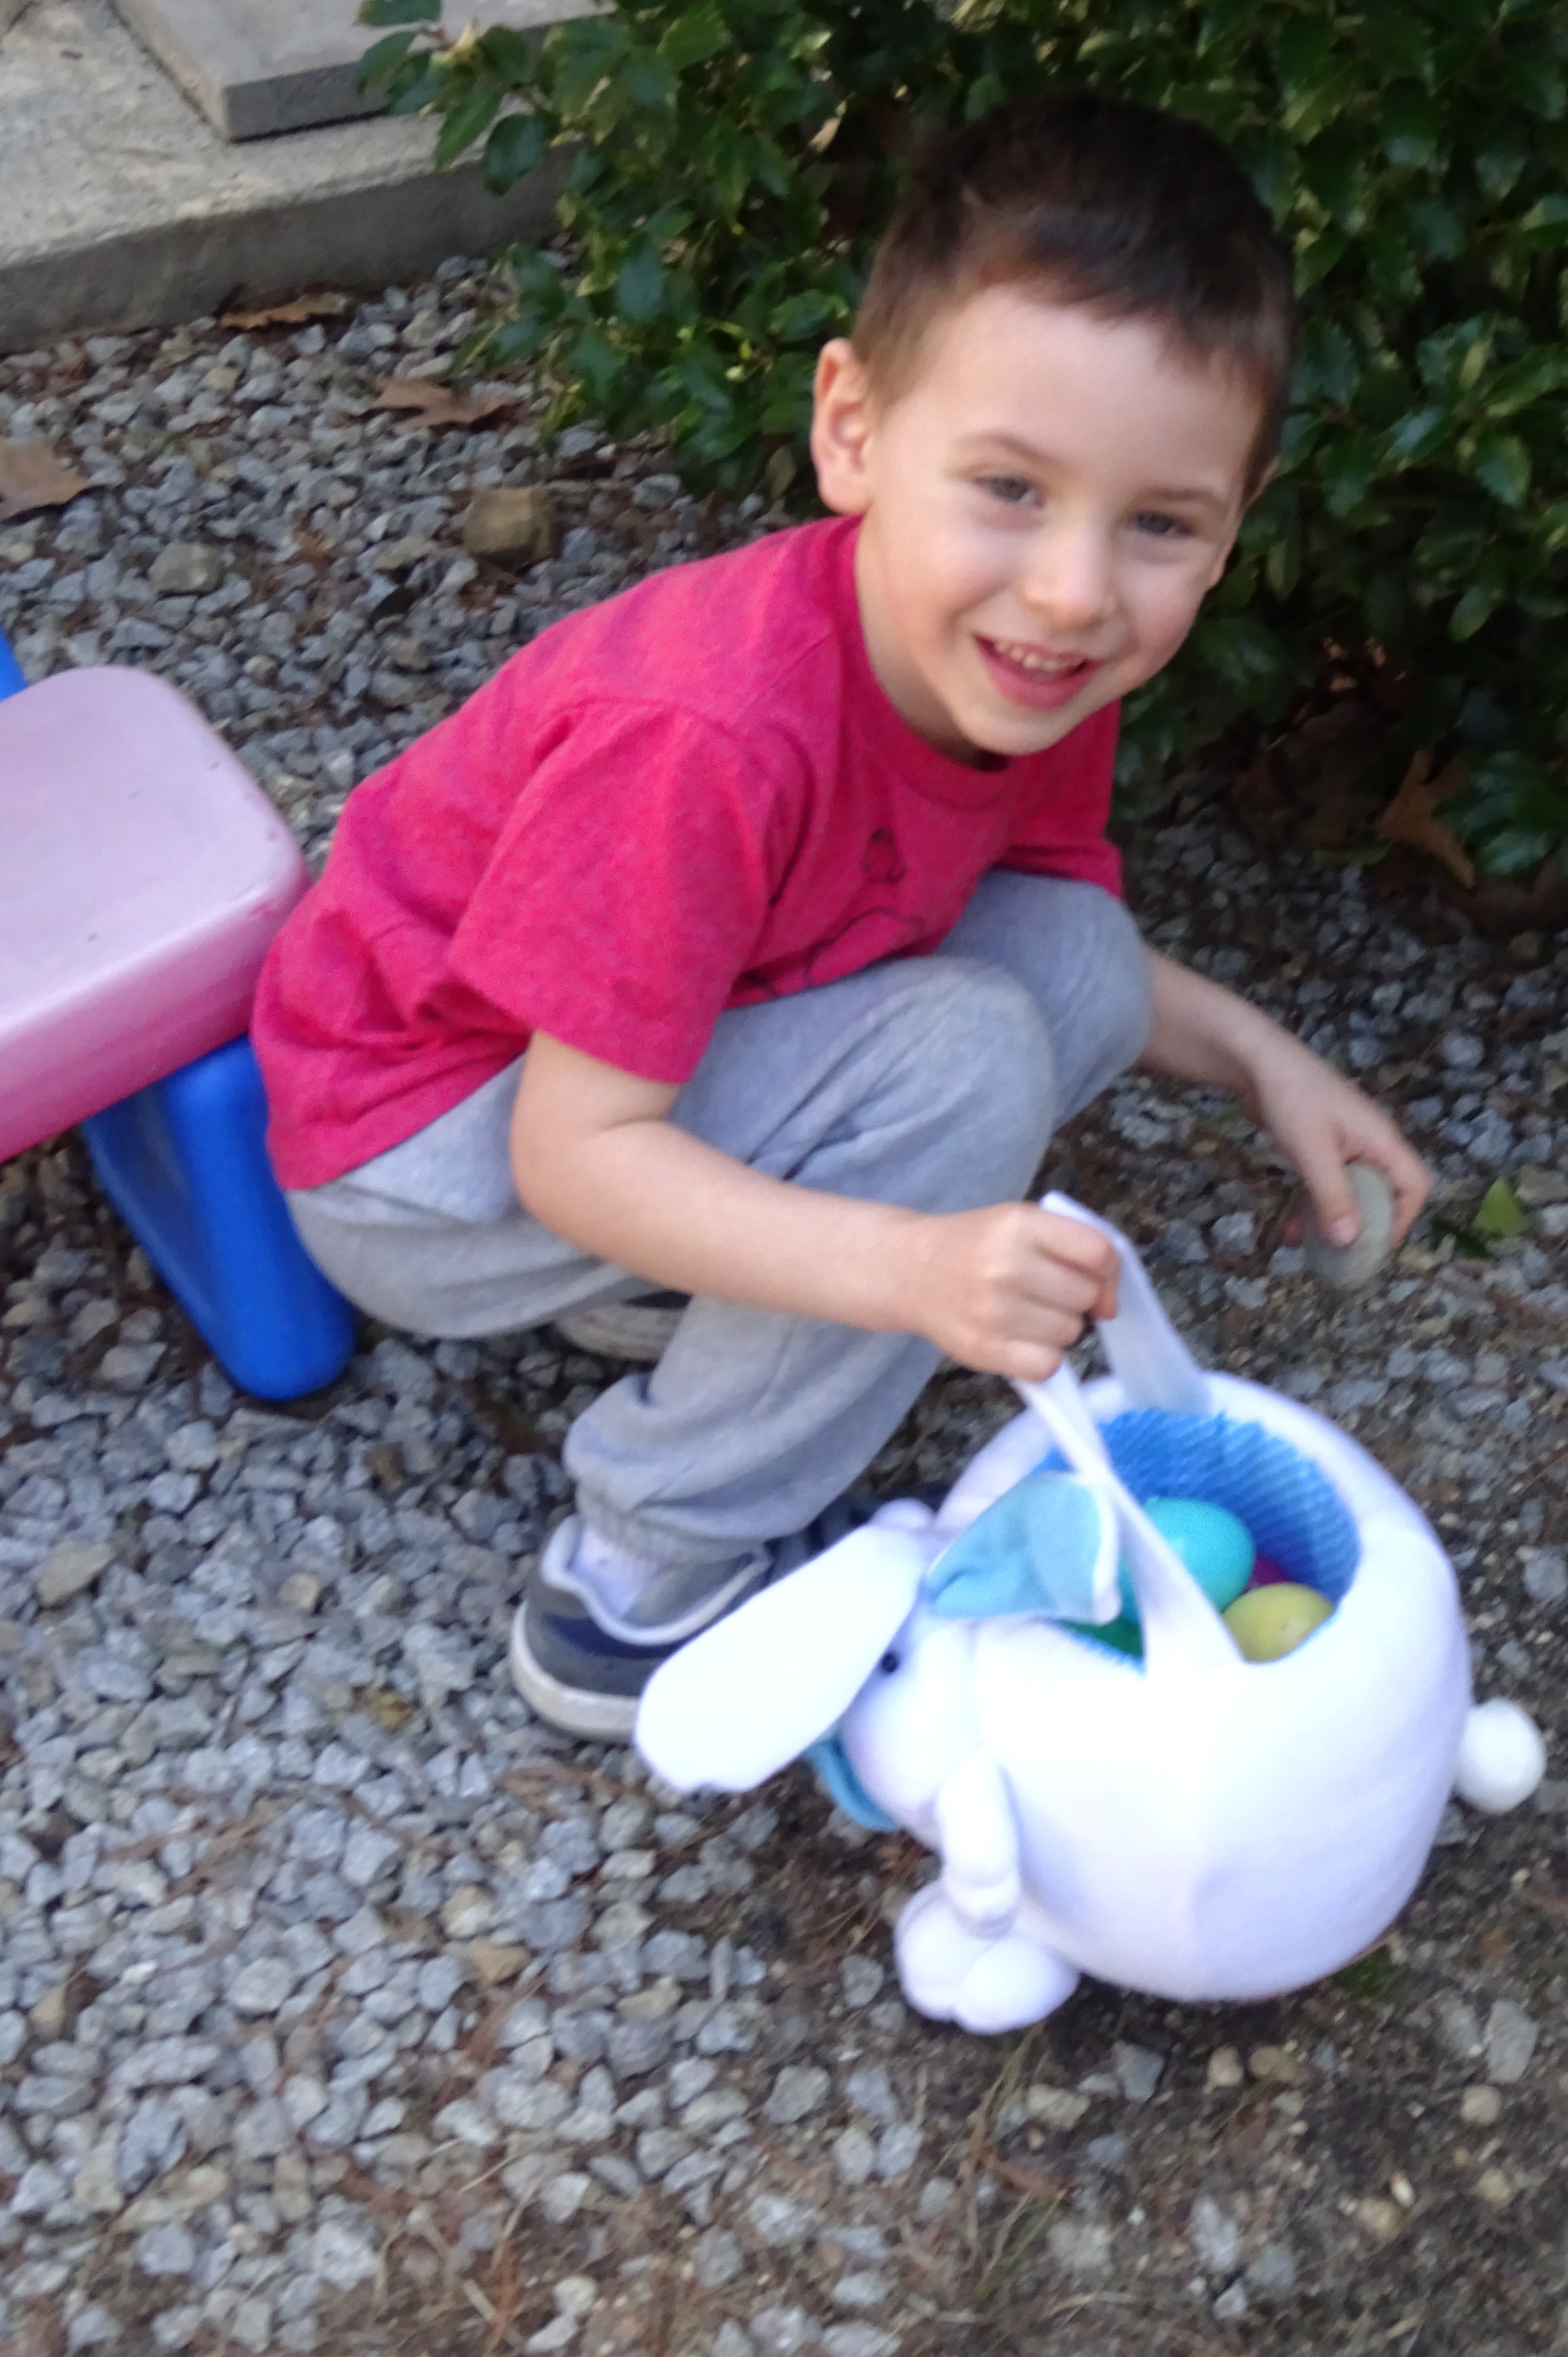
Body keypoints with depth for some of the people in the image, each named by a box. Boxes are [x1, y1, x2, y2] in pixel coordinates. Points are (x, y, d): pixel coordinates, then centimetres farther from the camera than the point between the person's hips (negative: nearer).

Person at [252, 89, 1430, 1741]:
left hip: (649, 1032, 7)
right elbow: (573, 1155, -31)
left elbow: (1056, 952, 6)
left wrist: (1258, 1060, -6)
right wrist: (914, 1266, -41)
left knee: (1081, 968, -6)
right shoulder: (711, 738, -36)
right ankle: (637, 1598, -13)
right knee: (961, 1062, -26)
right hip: (432, 1147, -7)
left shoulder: (1026, 667, -12)